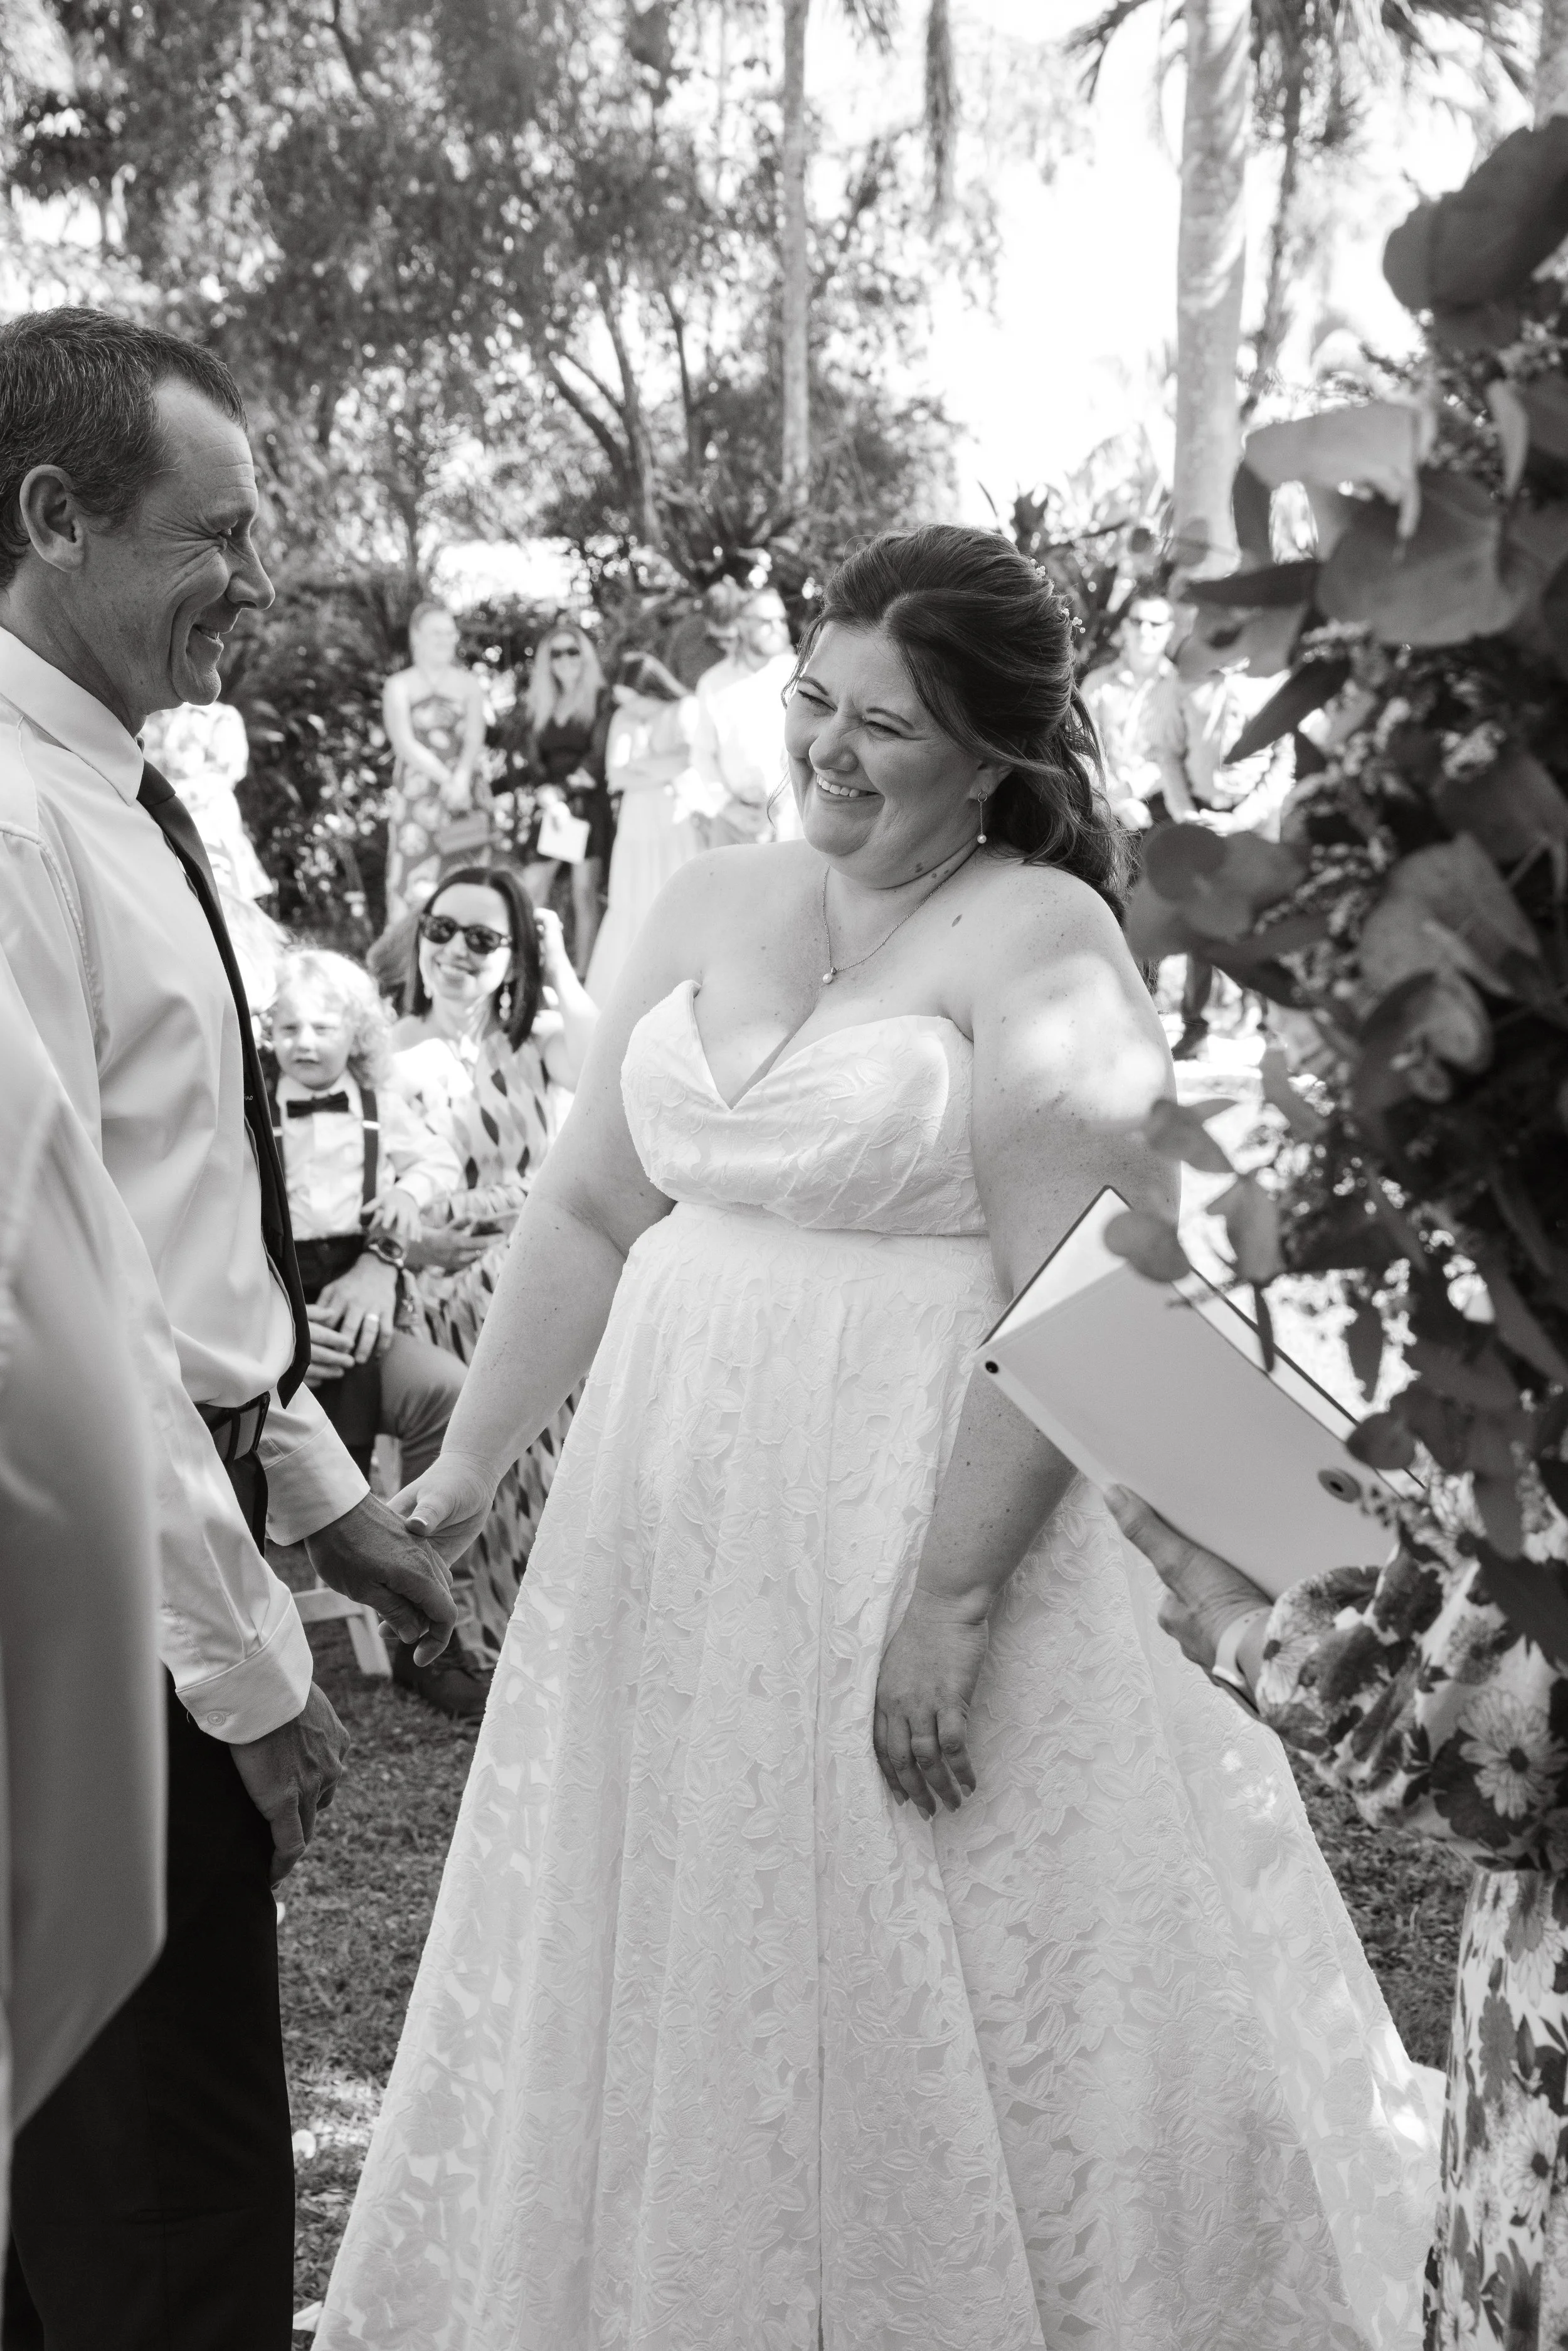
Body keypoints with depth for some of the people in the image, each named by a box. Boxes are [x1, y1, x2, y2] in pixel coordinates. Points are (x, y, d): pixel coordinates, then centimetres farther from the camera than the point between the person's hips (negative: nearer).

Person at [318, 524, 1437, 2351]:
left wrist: (948, 1605, -21)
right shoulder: (710, 906, 8)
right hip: (673, 1536, 6)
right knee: (664, 1982, 17)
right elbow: (585, 1209, 11)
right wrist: (469, 1463, 10)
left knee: (921, 2011, 6)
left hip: (924, 1516, -6)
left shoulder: (1038, 940, -11)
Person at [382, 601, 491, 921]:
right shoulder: (399, 687, 7)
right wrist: (446, 778, -16)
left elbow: (475, 738, 0)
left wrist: (461, 780, -18)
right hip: (414, 796, -2)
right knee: (412, 885, -10)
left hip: (463, 796, 2)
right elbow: (405, 744, -4)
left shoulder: (469, 684, 13)